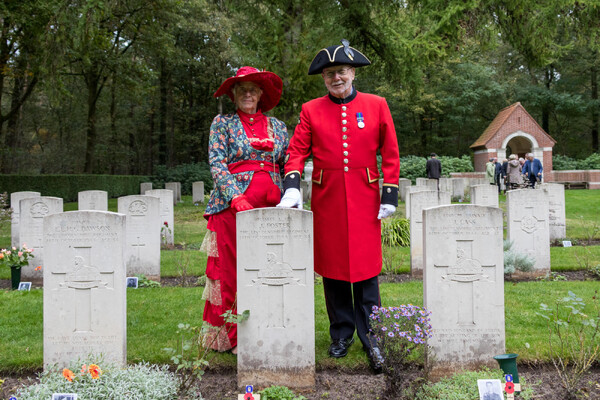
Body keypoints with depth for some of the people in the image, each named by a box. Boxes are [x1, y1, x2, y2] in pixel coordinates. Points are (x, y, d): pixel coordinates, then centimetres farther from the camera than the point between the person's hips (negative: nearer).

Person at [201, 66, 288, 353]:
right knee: (231, 270, -3)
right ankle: (230, 337, 7)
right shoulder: (222, 123, 9)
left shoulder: (277, 127, 17)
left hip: (271, 207, 3)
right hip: (232, 205, -3)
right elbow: (216, 165, -2)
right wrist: (236, 199, -16)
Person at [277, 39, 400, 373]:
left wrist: (390, 194, -1)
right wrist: (292, 186, -14)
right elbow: (297, 151, 2)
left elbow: (391, 153, 5)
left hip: (364, 197, -1)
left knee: (366, 269, -2)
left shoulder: (376, 105, 5)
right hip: (327, 198, 1)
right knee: (332, 267, 7)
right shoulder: (311, 111, 5)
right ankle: (341, 335, 21)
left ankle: (371, 338, 9)